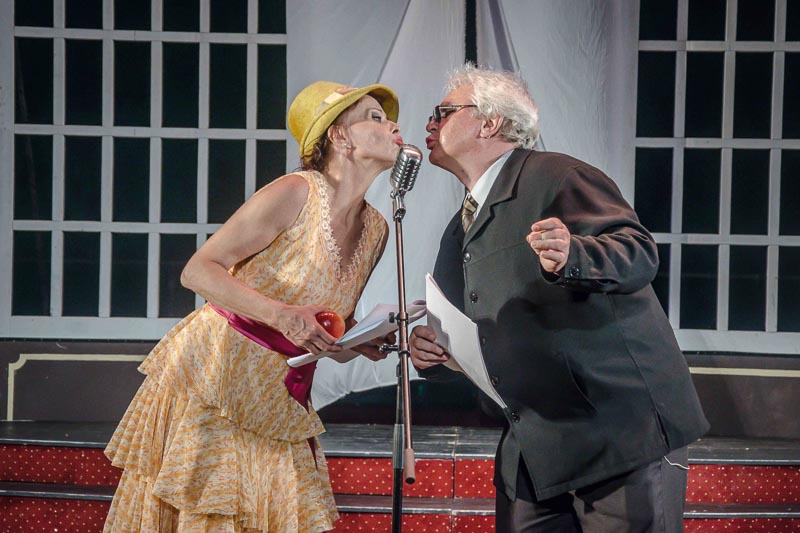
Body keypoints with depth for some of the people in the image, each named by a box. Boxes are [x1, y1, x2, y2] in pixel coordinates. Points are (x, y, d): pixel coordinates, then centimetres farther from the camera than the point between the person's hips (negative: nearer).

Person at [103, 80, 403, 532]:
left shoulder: (376, 230, 6)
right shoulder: (295, 194, -15)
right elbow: (198, 271, -17)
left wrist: (367, 340, -4)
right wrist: (282, 314, -29)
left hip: (278, 403, 6)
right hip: (209, 380, -6)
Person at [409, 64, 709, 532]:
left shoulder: (557, 177, -8)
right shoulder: (461, 231, 19)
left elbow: (640, 254, -20)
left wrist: (572, 257, -39)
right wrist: (431, 351, 1)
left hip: (623, 429, -8)